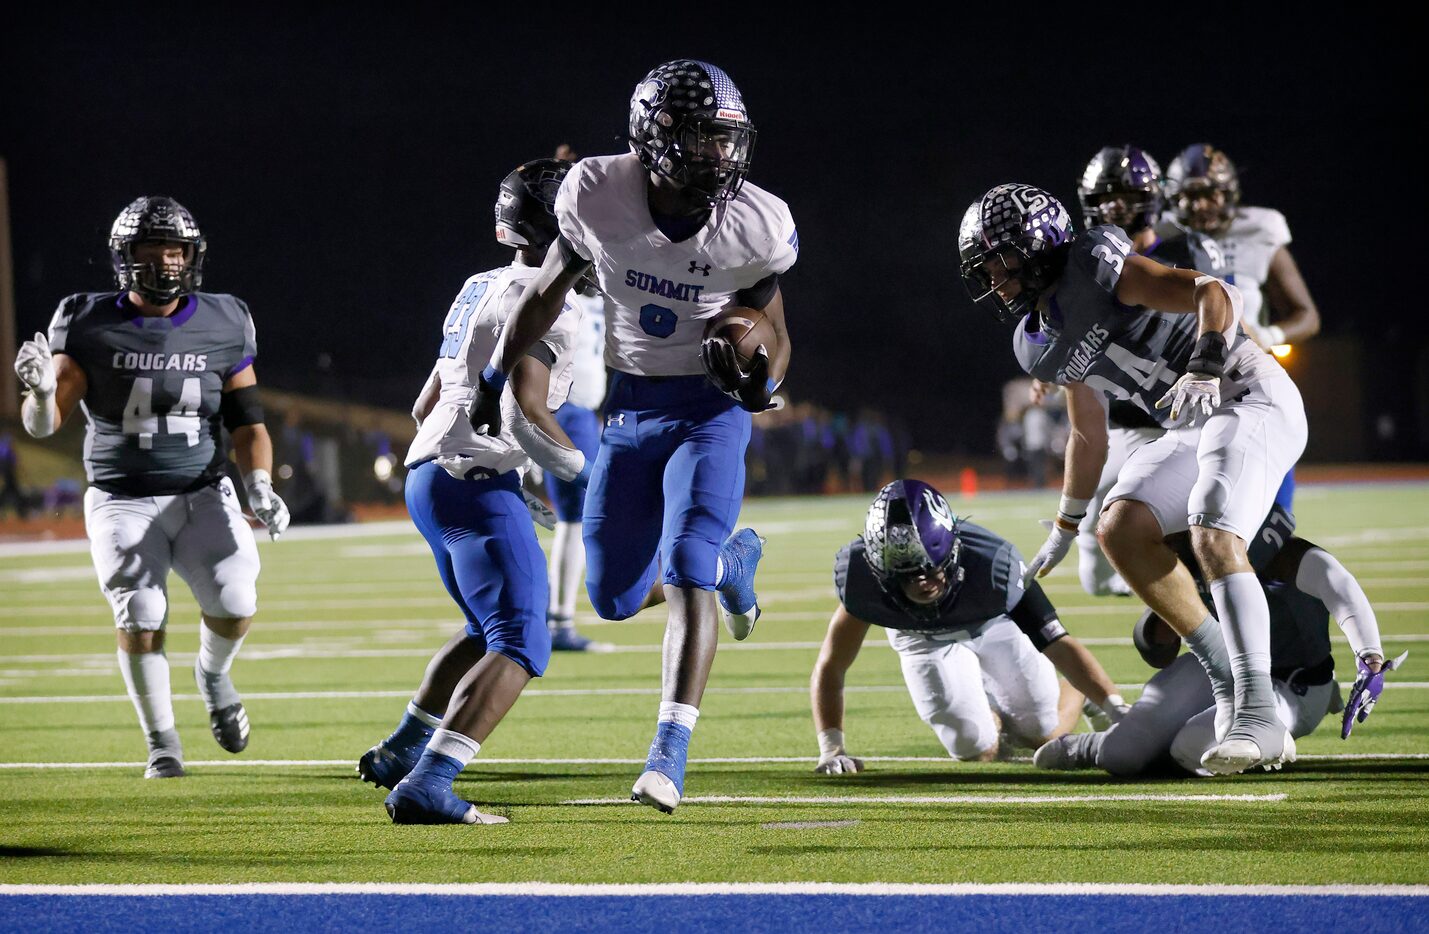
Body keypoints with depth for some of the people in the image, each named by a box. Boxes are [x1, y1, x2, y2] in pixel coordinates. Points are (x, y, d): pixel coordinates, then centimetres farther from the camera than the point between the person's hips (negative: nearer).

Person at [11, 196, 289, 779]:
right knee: (140, 620, -15)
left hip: (202, 494, 1)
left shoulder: (223, 327, 0)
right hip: (123, 503, -1)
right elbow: (43, 425, -8)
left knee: (235, 602, -17)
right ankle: (162, 745, 6)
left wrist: (260, 488, -9)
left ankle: (213, 674, 18)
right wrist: (42, 389, -30)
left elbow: (246, 422, 7)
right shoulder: (91, 325, -6)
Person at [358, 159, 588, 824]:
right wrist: (582, 470, -6)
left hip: (427, 473, 10)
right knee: (520, 646, -12)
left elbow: (425, 406, 23)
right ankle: (426, 788, -25)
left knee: (490, 630, 27)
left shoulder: (479, 290, 19)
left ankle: (400, 752, 31)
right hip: (477, 484, -10)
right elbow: (526, 406, -20)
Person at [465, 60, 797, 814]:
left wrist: (761, 379, -23)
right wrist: (492, 380, 10)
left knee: (685, 570, -22)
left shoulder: (755, 227, -16)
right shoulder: (598, 195, -15)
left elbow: (774, 335, 0)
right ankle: (731, 559, 40)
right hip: (630, 409, 3)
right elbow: (546, 294, 3)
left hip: (710, 407, -3)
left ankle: (669, 756, -22)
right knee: (615, 598, 8)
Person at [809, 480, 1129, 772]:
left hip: (994, 623, -1)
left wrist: (1117, 708, -47)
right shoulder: (861, 575, -39)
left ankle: (1074, 695, 37)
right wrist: (831, 750, -29)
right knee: (977, 750, -8)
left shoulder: (992, 562, -43)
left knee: (1042, 733, 2)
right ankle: (991, 713, 29)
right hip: (923, 638, 1)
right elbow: (830, 668, -23)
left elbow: (1060, 645, -39)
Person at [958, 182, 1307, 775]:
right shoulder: (1040, 343, 14)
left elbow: (1215, 294, -22)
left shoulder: (1098, 268, -13)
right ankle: (1228, 678, 0)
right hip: (1194, 428, 10)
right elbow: (1088, 434, 27)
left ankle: (1260, 720, -32)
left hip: (1250, 398, -9)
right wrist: (1064, 531, 33)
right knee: (1122, 528, -3)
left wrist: (1204, 371, -37)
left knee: (1213, 536, -26)